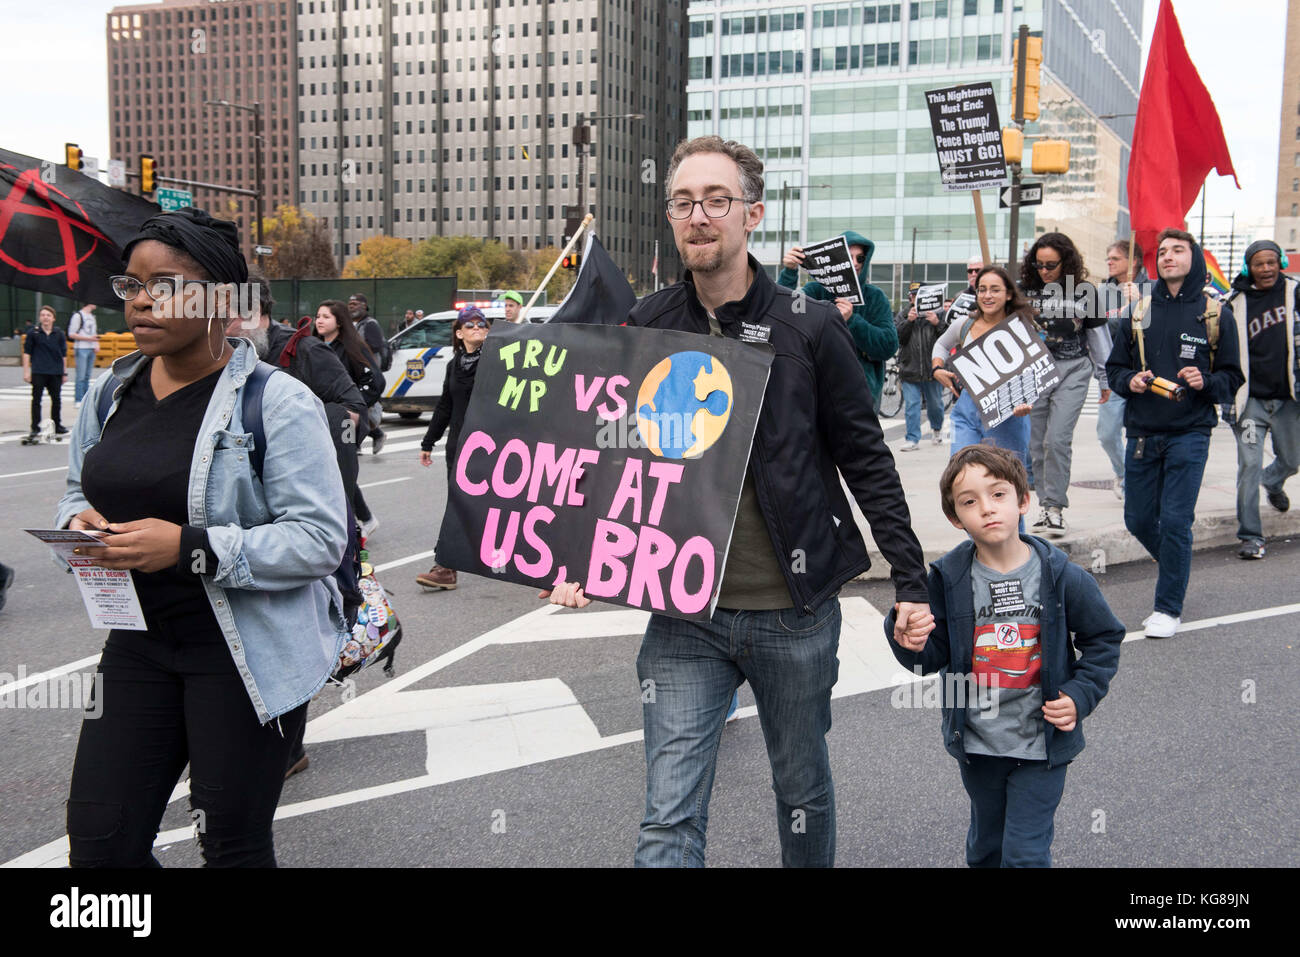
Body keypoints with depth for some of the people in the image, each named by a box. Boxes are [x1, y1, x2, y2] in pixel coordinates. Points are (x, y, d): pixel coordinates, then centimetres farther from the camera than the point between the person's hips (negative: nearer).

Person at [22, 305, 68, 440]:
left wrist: (64, 372, 9)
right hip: (38, 372, -2)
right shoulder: (33, 333, -1)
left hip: (56, 373, 2)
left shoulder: (59, 334, 4)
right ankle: (35, 429, 3)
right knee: (36, 400, -1)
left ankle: (57, 426, 24)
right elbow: (27, 352, 2)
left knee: (56, 399, 11)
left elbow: (64, 354, 9)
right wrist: (26, 371, -3)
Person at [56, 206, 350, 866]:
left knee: (232, 847, 9)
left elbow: (321, 539, -19)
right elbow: (78, 491, 21)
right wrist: (77, 521, -4)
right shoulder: (108, 393, 7)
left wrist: (190, 547, -27)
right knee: (98, 843, 8)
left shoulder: (277, 402, -13)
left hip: (246, 654, -5)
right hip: (138, 642, 6)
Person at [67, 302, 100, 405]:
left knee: (87, 376, 10)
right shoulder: (78, 315, -7)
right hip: (81, 349, -7)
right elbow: (71, 334, -10)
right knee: (81, 376, -7)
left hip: (91, 350, 7)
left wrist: (97, 344, 6)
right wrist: (89, 338, -15)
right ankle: (79, 400, -3)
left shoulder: (92, 316, 17)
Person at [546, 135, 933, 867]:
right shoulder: (644, 330, 0)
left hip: (796, 611, -1)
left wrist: (911, 579, -3)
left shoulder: (810, 328, -6)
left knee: (804, 789, 19)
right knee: (670, 820, 0)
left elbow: (866, 460, -1)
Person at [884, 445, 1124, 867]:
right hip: (976, 744, 2)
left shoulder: (1062, 577, -11)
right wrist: (909, 642, -28)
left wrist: (1080, 695, -8)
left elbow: (1104, 638, 3)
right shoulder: (948, 579, -9)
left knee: (1025, 853, 1)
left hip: (1041, 744, -2)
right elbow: (932, 658, -6)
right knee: (986, 845, 21)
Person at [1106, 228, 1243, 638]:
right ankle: (1173, 565, 40)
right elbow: (1114, 367, 14)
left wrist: (1206, 382, -15)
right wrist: (1129, 381, -7)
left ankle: (1169, 608, 6)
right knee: (1138, 520, 10)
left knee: (1175, 520, -7)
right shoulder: (1138, 311, 9)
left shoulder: (1216, 313, 2)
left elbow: (1232, 378, 5)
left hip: (1189, 434, -3)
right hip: (1142, 433, 3)